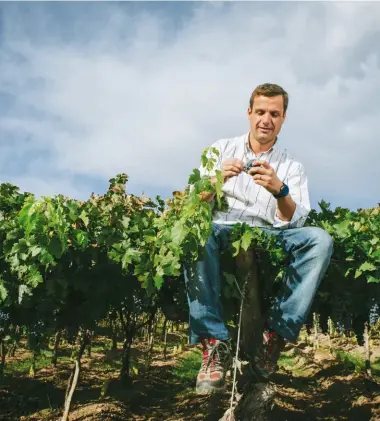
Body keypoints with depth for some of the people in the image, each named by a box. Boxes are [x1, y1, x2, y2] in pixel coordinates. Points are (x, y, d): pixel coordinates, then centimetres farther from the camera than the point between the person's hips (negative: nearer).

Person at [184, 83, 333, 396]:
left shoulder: (292, 167, 12)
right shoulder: (222, 149, 14)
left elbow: (294, 223, -2)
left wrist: (280, 190, -22)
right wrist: (217, 179, -15)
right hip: (223, 233, -1)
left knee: (320, 239, -26)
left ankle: (276, 333, -26)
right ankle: (214, 342, -36)